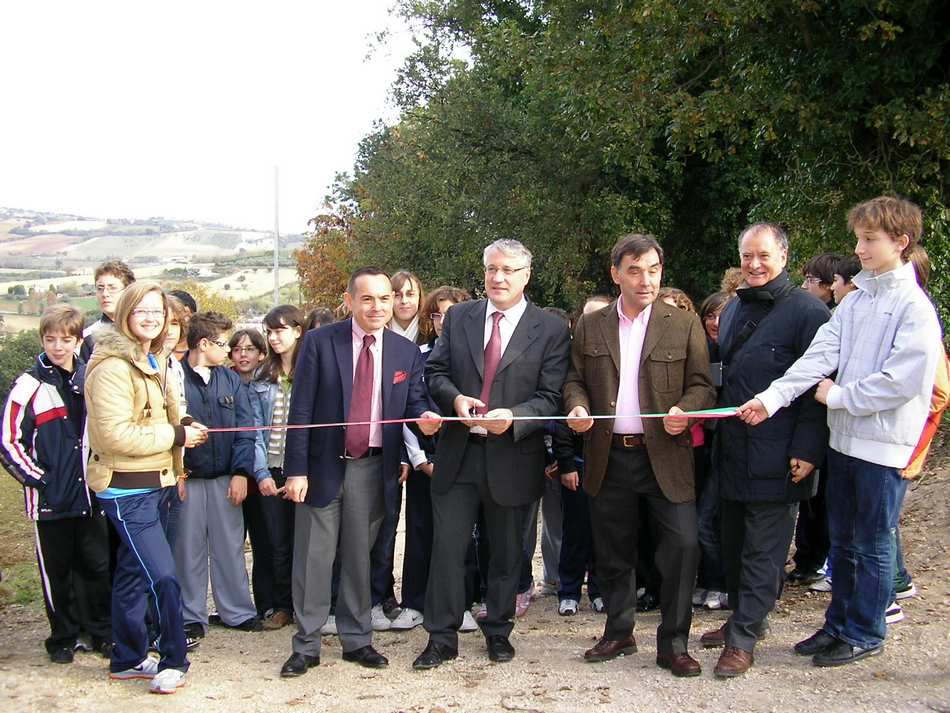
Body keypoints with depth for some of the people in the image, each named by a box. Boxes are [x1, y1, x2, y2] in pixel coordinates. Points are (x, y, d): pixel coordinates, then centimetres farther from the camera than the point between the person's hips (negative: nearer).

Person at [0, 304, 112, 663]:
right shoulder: (30, 385, -6)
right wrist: (37, 478, -10)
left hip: (90, 493, 3)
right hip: (50, 497, -3)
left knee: (98, 565, 7)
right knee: (57, 569, 6)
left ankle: (102, 632, 20)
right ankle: (63, 638, 18)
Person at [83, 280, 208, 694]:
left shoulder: (155, 362, 13)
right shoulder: (112, 367, -16)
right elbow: (117, 434, -23)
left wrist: (184, 431, 7)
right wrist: (176, 435, -17)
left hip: (155, 484, 9)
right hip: (128, 489, -9)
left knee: (133, 573, 16)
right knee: (163, 576, -13)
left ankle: (127, 659, 26)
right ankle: (173, 661, 1)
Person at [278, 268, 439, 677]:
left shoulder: (407, 352, 4)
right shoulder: (320, 343, -5)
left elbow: (415, 402, 6)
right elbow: (301, 410, -7)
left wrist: (424, 418, -19)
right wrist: (296, 469, -11)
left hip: (374, 469, 2)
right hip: (324, 465, -2)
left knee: (360, 557, 12)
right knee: (314, 557, 3)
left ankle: (357, 640, 24)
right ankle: (306, 646, 14)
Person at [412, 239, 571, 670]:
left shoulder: (550, 330, -3)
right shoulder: (458, 318, 6)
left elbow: (551, 396, -7)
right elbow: (435, 371, 7)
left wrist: (513, 417, -24)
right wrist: (455, 398, -14)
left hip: (512, 456, -1)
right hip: (458, 453, 2)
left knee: (506, 551, 13)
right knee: (447, 547, 3)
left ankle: (498, 631, 30)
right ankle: (442, 637, 14)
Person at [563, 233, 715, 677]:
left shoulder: (684, 324, 2)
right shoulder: (589, 327, 7)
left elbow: (702, 385, 0)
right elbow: (575, 380, 11)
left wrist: (685, 411, -19)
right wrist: (577, 406, -10)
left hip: (665, 455, -2)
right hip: (609, 458, 2)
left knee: (682, 545, -9)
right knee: (613, 553, 12)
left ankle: (673, 644, 6)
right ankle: (618, 633, 28)